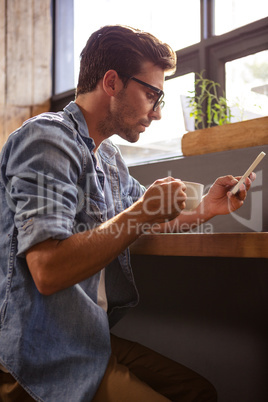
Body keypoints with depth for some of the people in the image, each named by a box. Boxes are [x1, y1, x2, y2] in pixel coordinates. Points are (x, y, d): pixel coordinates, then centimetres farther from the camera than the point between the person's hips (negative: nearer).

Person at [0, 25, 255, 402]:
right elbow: (48, 270, -28)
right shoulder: (47, 139, -17)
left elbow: (145, 224, 27)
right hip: (49, 359, -9)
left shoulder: (108, 156, 13)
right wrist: (142, 213, -19)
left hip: (93, 338, 9)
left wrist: (204, 210, 9)